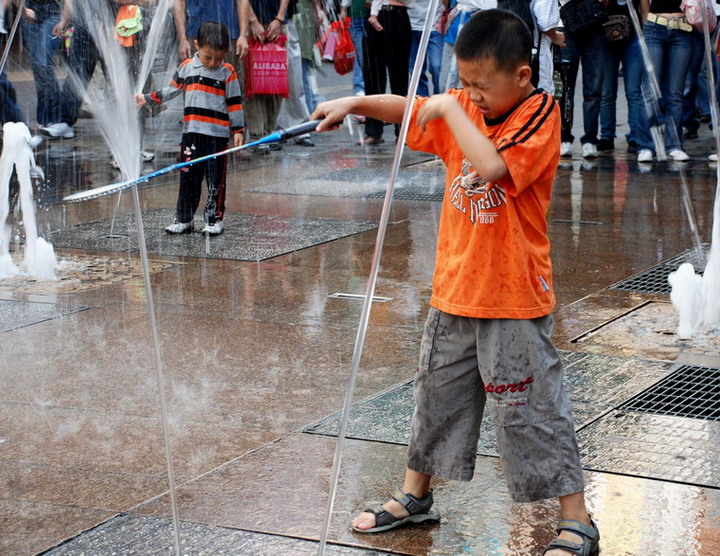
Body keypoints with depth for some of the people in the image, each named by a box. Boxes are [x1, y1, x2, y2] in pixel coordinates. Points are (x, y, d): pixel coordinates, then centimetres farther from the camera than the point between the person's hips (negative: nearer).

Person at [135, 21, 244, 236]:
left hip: (217, 135, -2)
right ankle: (184, 219, 12)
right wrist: (148, 99, 19)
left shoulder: (227, 73, -2)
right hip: (191, 132, 3)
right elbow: (172, 90, 19)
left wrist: (238, 130, -3)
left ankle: (215, 218, 9)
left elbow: (234, 103, 0)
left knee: (216, 180, 0)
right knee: (188, 178, 6)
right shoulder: (187, 67, 6)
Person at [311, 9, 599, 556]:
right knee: (437, 394, 20)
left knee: (533, 409, -2)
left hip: (513, 301, -7)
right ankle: (416, 496, 38)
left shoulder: (539, 114, -16)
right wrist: (355, 102, -6)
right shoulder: (465, 106, 5)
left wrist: (450, 111, -23)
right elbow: (408, 108, 10)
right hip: (454, 290, 7)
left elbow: (492, 166, -31)